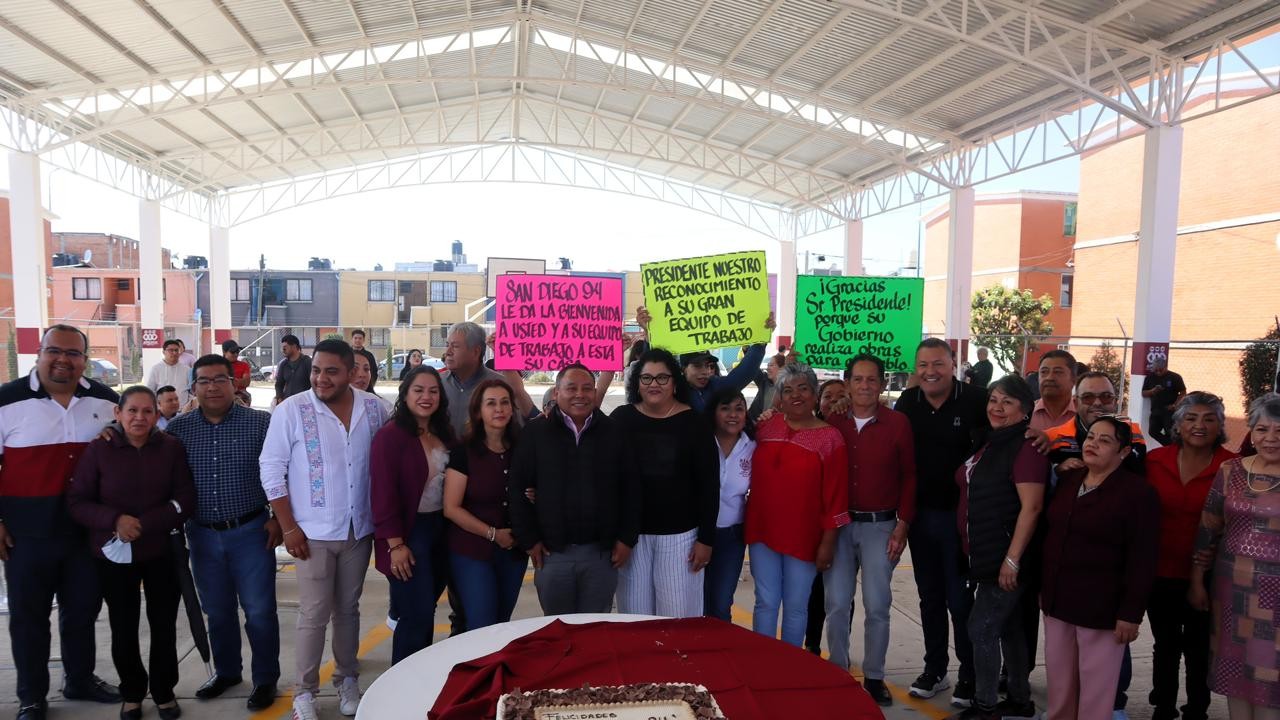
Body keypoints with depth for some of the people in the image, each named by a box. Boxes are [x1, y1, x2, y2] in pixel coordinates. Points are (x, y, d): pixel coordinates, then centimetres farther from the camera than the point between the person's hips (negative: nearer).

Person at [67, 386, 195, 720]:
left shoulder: (172, 447, -6)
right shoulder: (99, 449, -7)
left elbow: (185, 499, -7)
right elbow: (76, 502, -5)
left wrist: (142, 525, -18)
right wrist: (115, 520, -21)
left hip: (162, 552, 0)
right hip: (114, 554, 0)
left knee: (164, 625, 9)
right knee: (123, 628, 10)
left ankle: (164, 692, 28)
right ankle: (132, 693, 31)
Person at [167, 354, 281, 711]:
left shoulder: (261, 423, -8)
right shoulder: (178, 428, 1)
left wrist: (278, 518, -7)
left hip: (251, 532, -3)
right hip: (203, 535, 3)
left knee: (259, 611, 4)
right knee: (217, 611, 17)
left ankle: (265, 679, 20)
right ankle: (226, 671, 37)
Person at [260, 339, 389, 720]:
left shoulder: (373, 408, -3)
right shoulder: (291, 410, -12)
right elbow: (272, 470, -8)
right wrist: (288, 528, -10)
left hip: (359, 529, 3)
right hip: (313, 532, -3)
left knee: (348, 608, 16)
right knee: (314, 614, 3)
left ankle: (347, 679, 32)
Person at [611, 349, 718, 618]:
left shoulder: (693, 422, -5)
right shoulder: (621, 419, 0)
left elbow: (708, 484, -4)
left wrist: (706, 538, -6)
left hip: (679, 533, -2)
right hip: (631, 532, 2)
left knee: (677, 614, 3)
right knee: (634, 613, 11)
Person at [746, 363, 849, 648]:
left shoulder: (829, 437, -5)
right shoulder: (765, 426, 4)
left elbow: (835, 495, -6)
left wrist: (828, 541, -8)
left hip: (803, 536, -2)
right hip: (763, 531, 2)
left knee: (796, 607, 9)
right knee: (766, 603, 7)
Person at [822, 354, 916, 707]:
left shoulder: (897, 423, -5)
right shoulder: (831, 421, 0)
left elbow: (909, 476, -1)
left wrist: (902, 525, -5)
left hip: (880, 525, -1)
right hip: (838, 524, 1)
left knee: (877, 606, 6)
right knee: (836, 604, 7)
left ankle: (874, 677, 22)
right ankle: (837, 671, 24)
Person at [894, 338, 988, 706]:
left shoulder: (975, 399, -13)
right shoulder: (907, 402, 1)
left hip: (959, 514, -4)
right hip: (919, 513, 5)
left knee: (960, 599, 4)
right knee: (930, 597, 16)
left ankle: (969, 676, 21)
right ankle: (934, 670, 29)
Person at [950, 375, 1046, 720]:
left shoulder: (1026, 446, -16)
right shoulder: (990, 443, 13)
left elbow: (1031, 507, -22)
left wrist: (1012, 559, -24)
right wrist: (974, 550, 19)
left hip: (1006, 557, -9)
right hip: (985, 555, 9)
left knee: (981, 628, -5)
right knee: (1007, 628, 18)